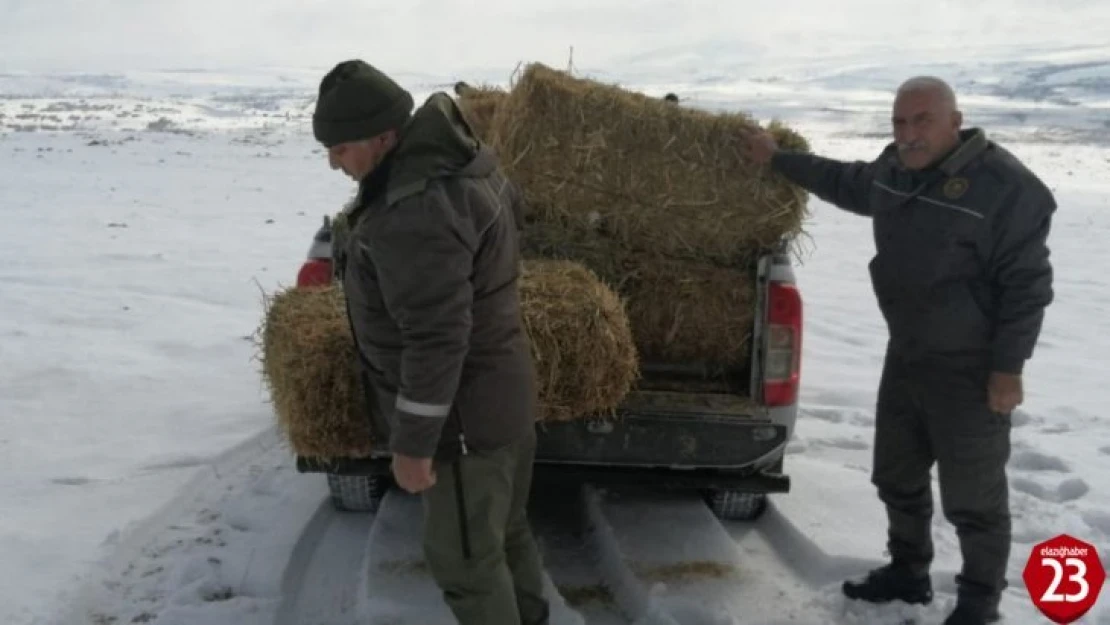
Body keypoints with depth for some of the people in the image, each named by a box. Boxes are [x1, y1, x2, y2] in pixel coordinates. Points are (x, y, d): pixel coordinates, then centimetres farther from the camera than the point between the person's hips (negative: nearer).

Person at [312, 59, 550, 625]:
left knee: (464, 554, 5)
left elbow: (436, 339, -30)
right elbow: (507, 202, 22)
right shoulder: (457, 162, 2)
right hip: (497, 392, 10)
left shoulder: (416, 211, -30)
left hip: (464, 411, -10)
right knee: (502, 529, 25)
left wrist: (412, 443, -22)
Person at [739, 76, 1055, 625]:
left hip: (970, 368, -8)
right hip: (905, 354, 8)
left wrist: (1008, 367, -18)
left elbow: (1027, 284, -18)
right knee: (897, 475, 20)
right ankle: (908, 571, 39)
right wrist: (777, 159, 28)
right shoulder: (893, 170, 3)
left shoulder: (1006, 186, -20)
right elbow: (843, 181, 25)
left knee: (972, 495, 3)